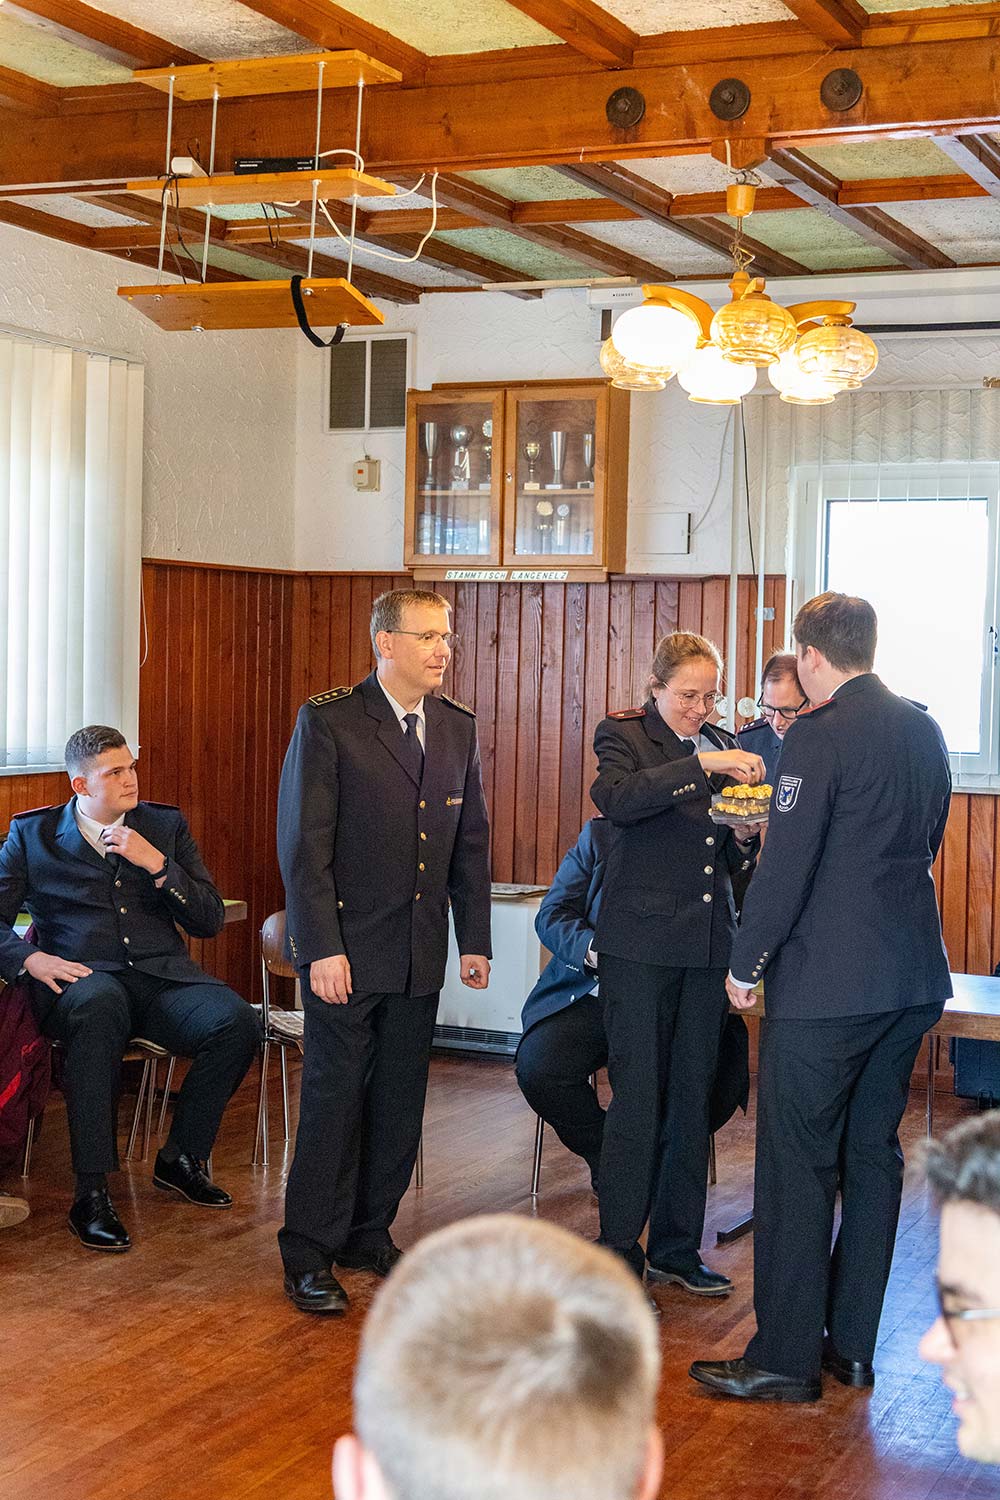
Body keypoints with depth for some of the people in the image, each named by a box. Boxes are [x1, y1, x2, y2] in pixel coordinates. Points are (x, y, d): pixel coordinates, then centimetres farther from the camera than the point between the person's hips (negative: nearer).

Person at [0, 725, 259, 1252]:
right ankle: (91, 1194, -36)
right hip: (80, 978, -3)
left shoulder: (166, 826, 15)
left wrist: (157, 865, -5)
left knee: (237, 1020, -27)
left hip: (161, 977, 3)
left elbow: (210, 921, 9)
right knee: (99, 1005, -40)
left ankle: (181, 1158, -3)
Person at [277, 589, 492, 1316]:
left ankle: (369, 1234, 25)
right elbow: (304, 842, -11)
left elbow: (472, 840, 13)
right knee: (334, 1097, 0)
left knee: (399, 1100, 10)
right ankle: (309, 1254, 11)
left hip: (421, 952, 5)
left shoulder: (458, 726, 9)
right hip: (347, 948, -5)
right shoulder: (328, 721, -8)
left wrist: (476, 939, 9)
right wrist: (322, 947, -16)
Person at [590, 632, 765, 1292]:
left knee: (694, 1096, 10)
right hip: (641, 941, -5)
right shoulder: (623, 735, -1)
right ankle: (619, 1253, 6)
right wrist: (701, 764, -27)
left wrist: (746, 837, -4)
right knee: (638, 1098, -4)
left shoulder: (724, 745, 14)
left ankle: (677, 1248, 20)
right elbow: (617, 799, -24)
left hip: (708, 942, 5)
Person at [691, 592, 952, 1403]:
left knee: (797, 1165, 0)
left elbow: (785, 865, -17)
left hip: (826, 985, -8)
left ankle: (787, 1358, 6)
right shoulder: (924, 731, 9)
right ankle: (853, 1344, 22)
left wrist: (747, 964, -6)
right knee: (873, 1154, 14)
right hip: (911, 978, 8)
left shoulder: (819, 736, -15)